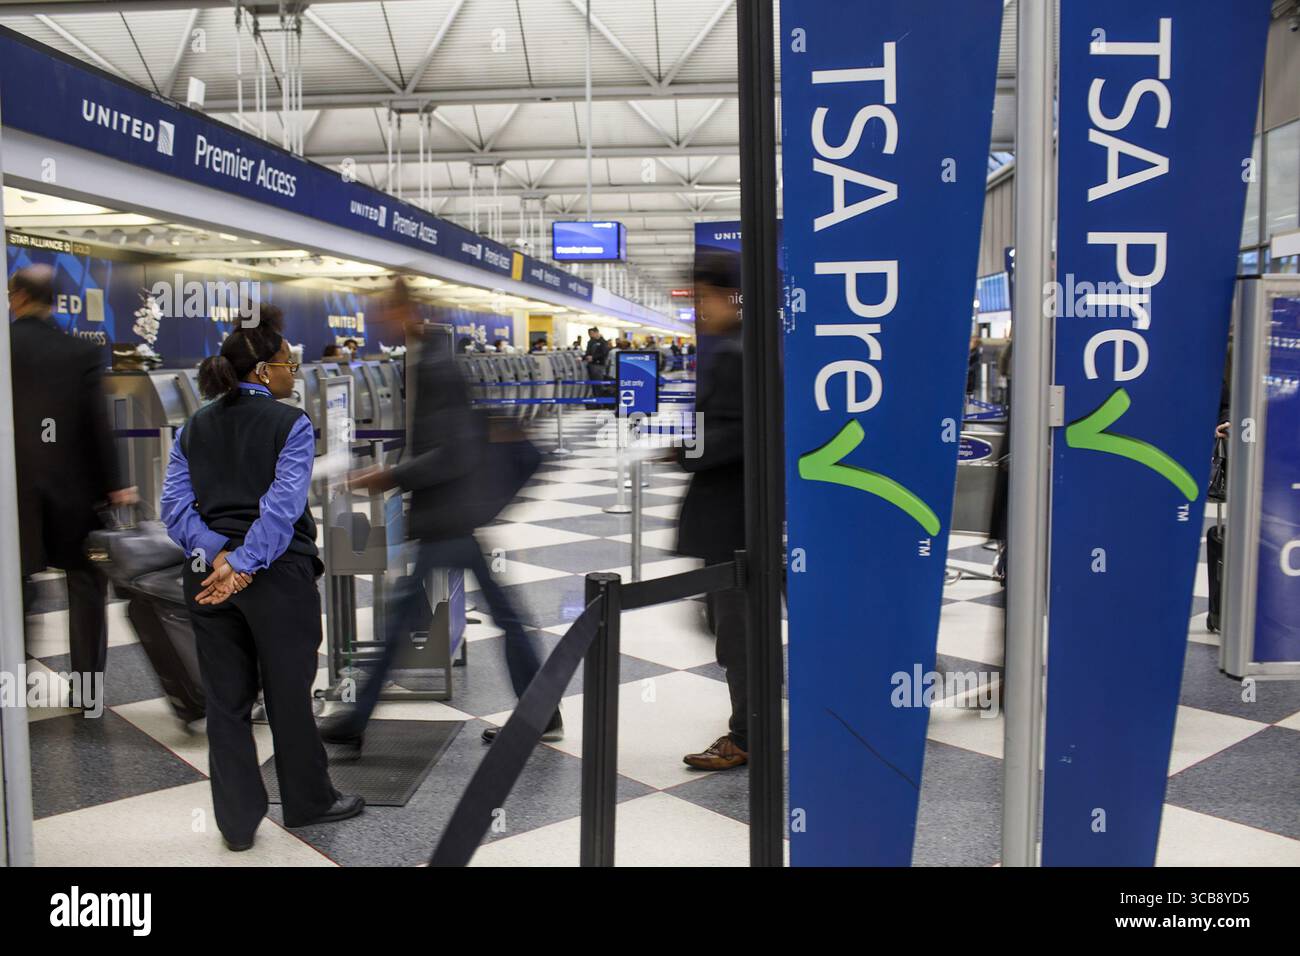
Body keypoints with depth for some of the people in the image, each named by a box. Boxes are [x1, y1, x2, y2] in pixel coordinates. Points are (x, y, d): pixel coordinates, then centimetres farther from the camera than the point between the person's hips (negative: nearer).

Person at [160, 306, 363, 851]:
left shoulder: (194, 428, 9)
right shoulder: (291, 424, -8)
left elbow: (175, 507, 0)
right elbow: (283, 505, -19)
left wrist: (217, 554, -10)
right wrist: (245, 566, -19)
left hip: (209, 574, 5)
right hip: (277, 577, -5)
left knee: (226, 702, 12)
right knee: (289, 696, 11)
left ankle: (238, 822, 19)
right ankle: (308, 802, 28)